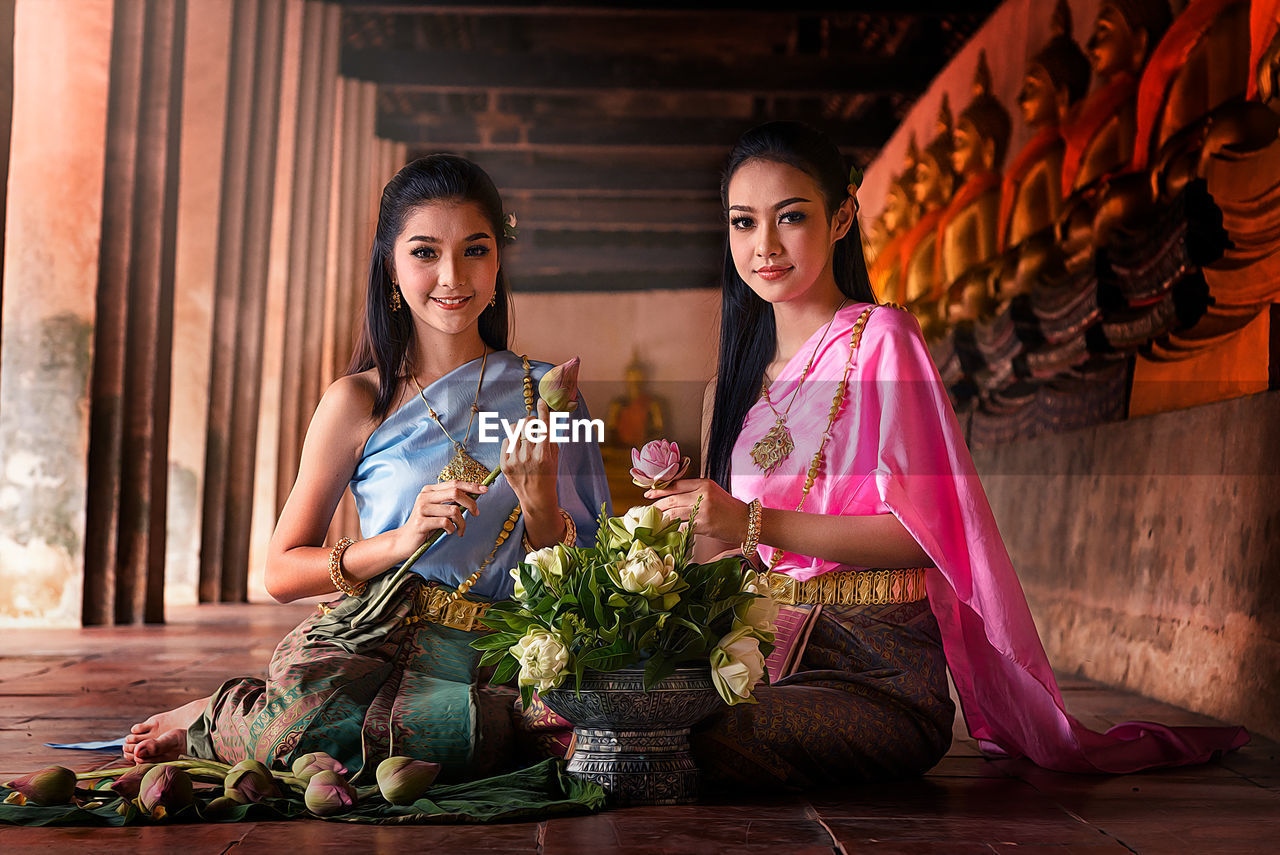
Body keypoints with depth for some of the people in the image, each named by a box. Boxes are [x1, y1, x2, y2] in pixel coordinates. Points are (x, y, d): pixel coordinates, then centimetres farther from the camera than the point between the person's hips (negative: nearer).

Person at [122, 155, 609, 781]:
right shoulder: (359, 402, 6)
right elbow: (281, 573, 4)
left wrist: (540, 501, -11)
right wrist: (400, 541, -12)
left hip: (497, 657, 1)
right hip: (376, 633, -1)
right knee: (306, 715, -38)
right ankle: (209, 720, -1)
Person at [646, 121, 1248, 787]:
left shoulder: (879, 339, -5)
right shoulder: (733, 385, 16)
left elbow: (919, 532, -13)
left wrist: (754, 522, -20)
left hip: (882, 665, -5)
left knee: (708, 744, -32)